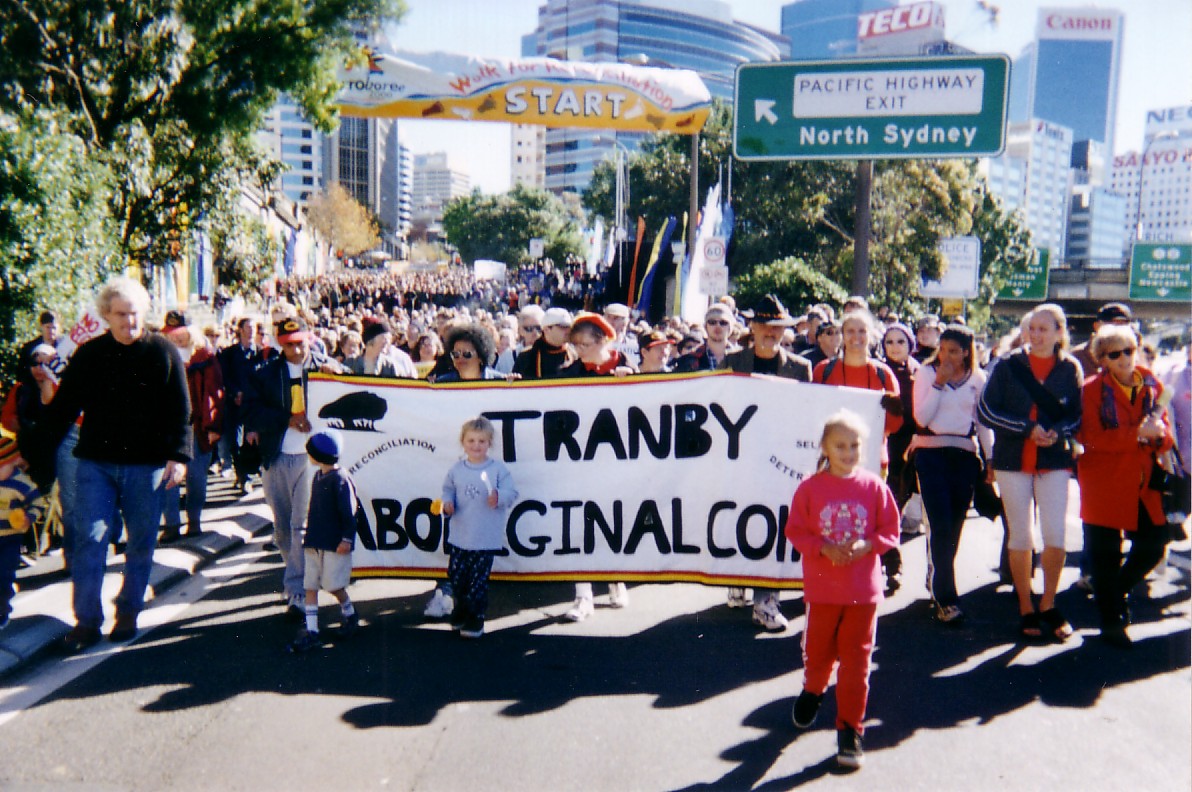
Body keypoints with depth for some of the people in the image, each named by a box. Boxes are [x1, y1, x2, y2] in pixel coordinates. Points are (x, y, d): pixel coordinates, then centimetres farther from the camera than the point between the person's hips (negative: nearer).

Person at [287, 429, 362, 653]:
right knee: (310, 586, 4)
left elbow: (349, 512, -15)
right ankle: (310, 631, 6)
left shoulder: (340, 479, -14)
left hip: (334, 544, -8)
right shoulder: (318, 477, 12)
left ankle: (349, 614, 26)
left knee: (334, 585, -1)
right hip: (314, 542, 8)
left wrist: (347, 539, -18)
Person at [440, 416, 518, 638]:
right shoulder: (456, 469, 3)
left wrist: (499, 497, -27)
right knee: (455, 574, 11)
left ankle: (476, 616, 17)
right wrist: (447, 503, -6)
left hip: (486, 539, -4)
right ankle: (461, 606, 36)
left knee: (478, 579, 1)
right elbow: (448, 489, 13)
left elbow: (511, 492, -7)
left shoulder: (498, 468, -7)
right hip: (460, 536, 4)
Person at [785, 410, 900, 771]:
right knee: (817, 651, 16)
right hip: (822, 588, 0)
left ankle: (850, 729, 14)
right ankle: (812, 691, 48)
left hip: (863, 589, 0)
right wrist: (824, 549, -18)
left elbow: (890, 530, 0)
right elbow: (796, 531, -3)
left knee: (856, 659, 4)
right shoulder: (810, 488, -6)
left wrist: (866, 545, -17)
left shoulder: (874, 486, -4)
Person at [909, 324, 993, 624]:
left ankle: (935, 580, 26)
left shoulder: (977, 378, 8)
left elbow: (983, 421, 11)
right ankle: (946, 599, -8)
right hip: (931, 454, -3)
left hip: (965, 455, 3)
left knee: (954, 527, 7)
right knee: (941, 527, -9)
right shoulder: (926, 373, 3)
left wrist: (991, 457, 5)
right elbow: (921, 417, -7)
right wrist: (939, 383, -11)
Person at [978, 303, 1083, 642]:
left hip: (1055, 462, 1)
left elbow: (1077, 416, 6)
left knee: (1055, 535, -4)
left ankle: (1048, 604, 17)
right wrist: (1028, 428, -15)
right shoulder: (1009, 365, -2)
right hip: (1013, 461, -1)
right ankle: (1026, 609, 18)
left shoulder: (1070, 368, 2)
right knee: (1020, 535, 5)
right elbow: (985, 410, -7)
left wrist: (1057, 432, -15)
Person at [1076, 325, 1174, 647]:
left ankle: (1117, 591, 32)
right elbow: (1092, 438, -15)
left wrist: (1159, 433, -14)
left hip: (1144, 484, 4)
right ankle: (1111, 623, 17)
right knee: (1105, 554, 4)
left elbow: (1165, 435, 9)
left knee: (1153, 545, 4)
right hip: (1104, 484, -4)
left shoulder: (1152, 386, 8)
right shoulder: (1093, 389, -5)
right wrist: (1137, 433, -23)